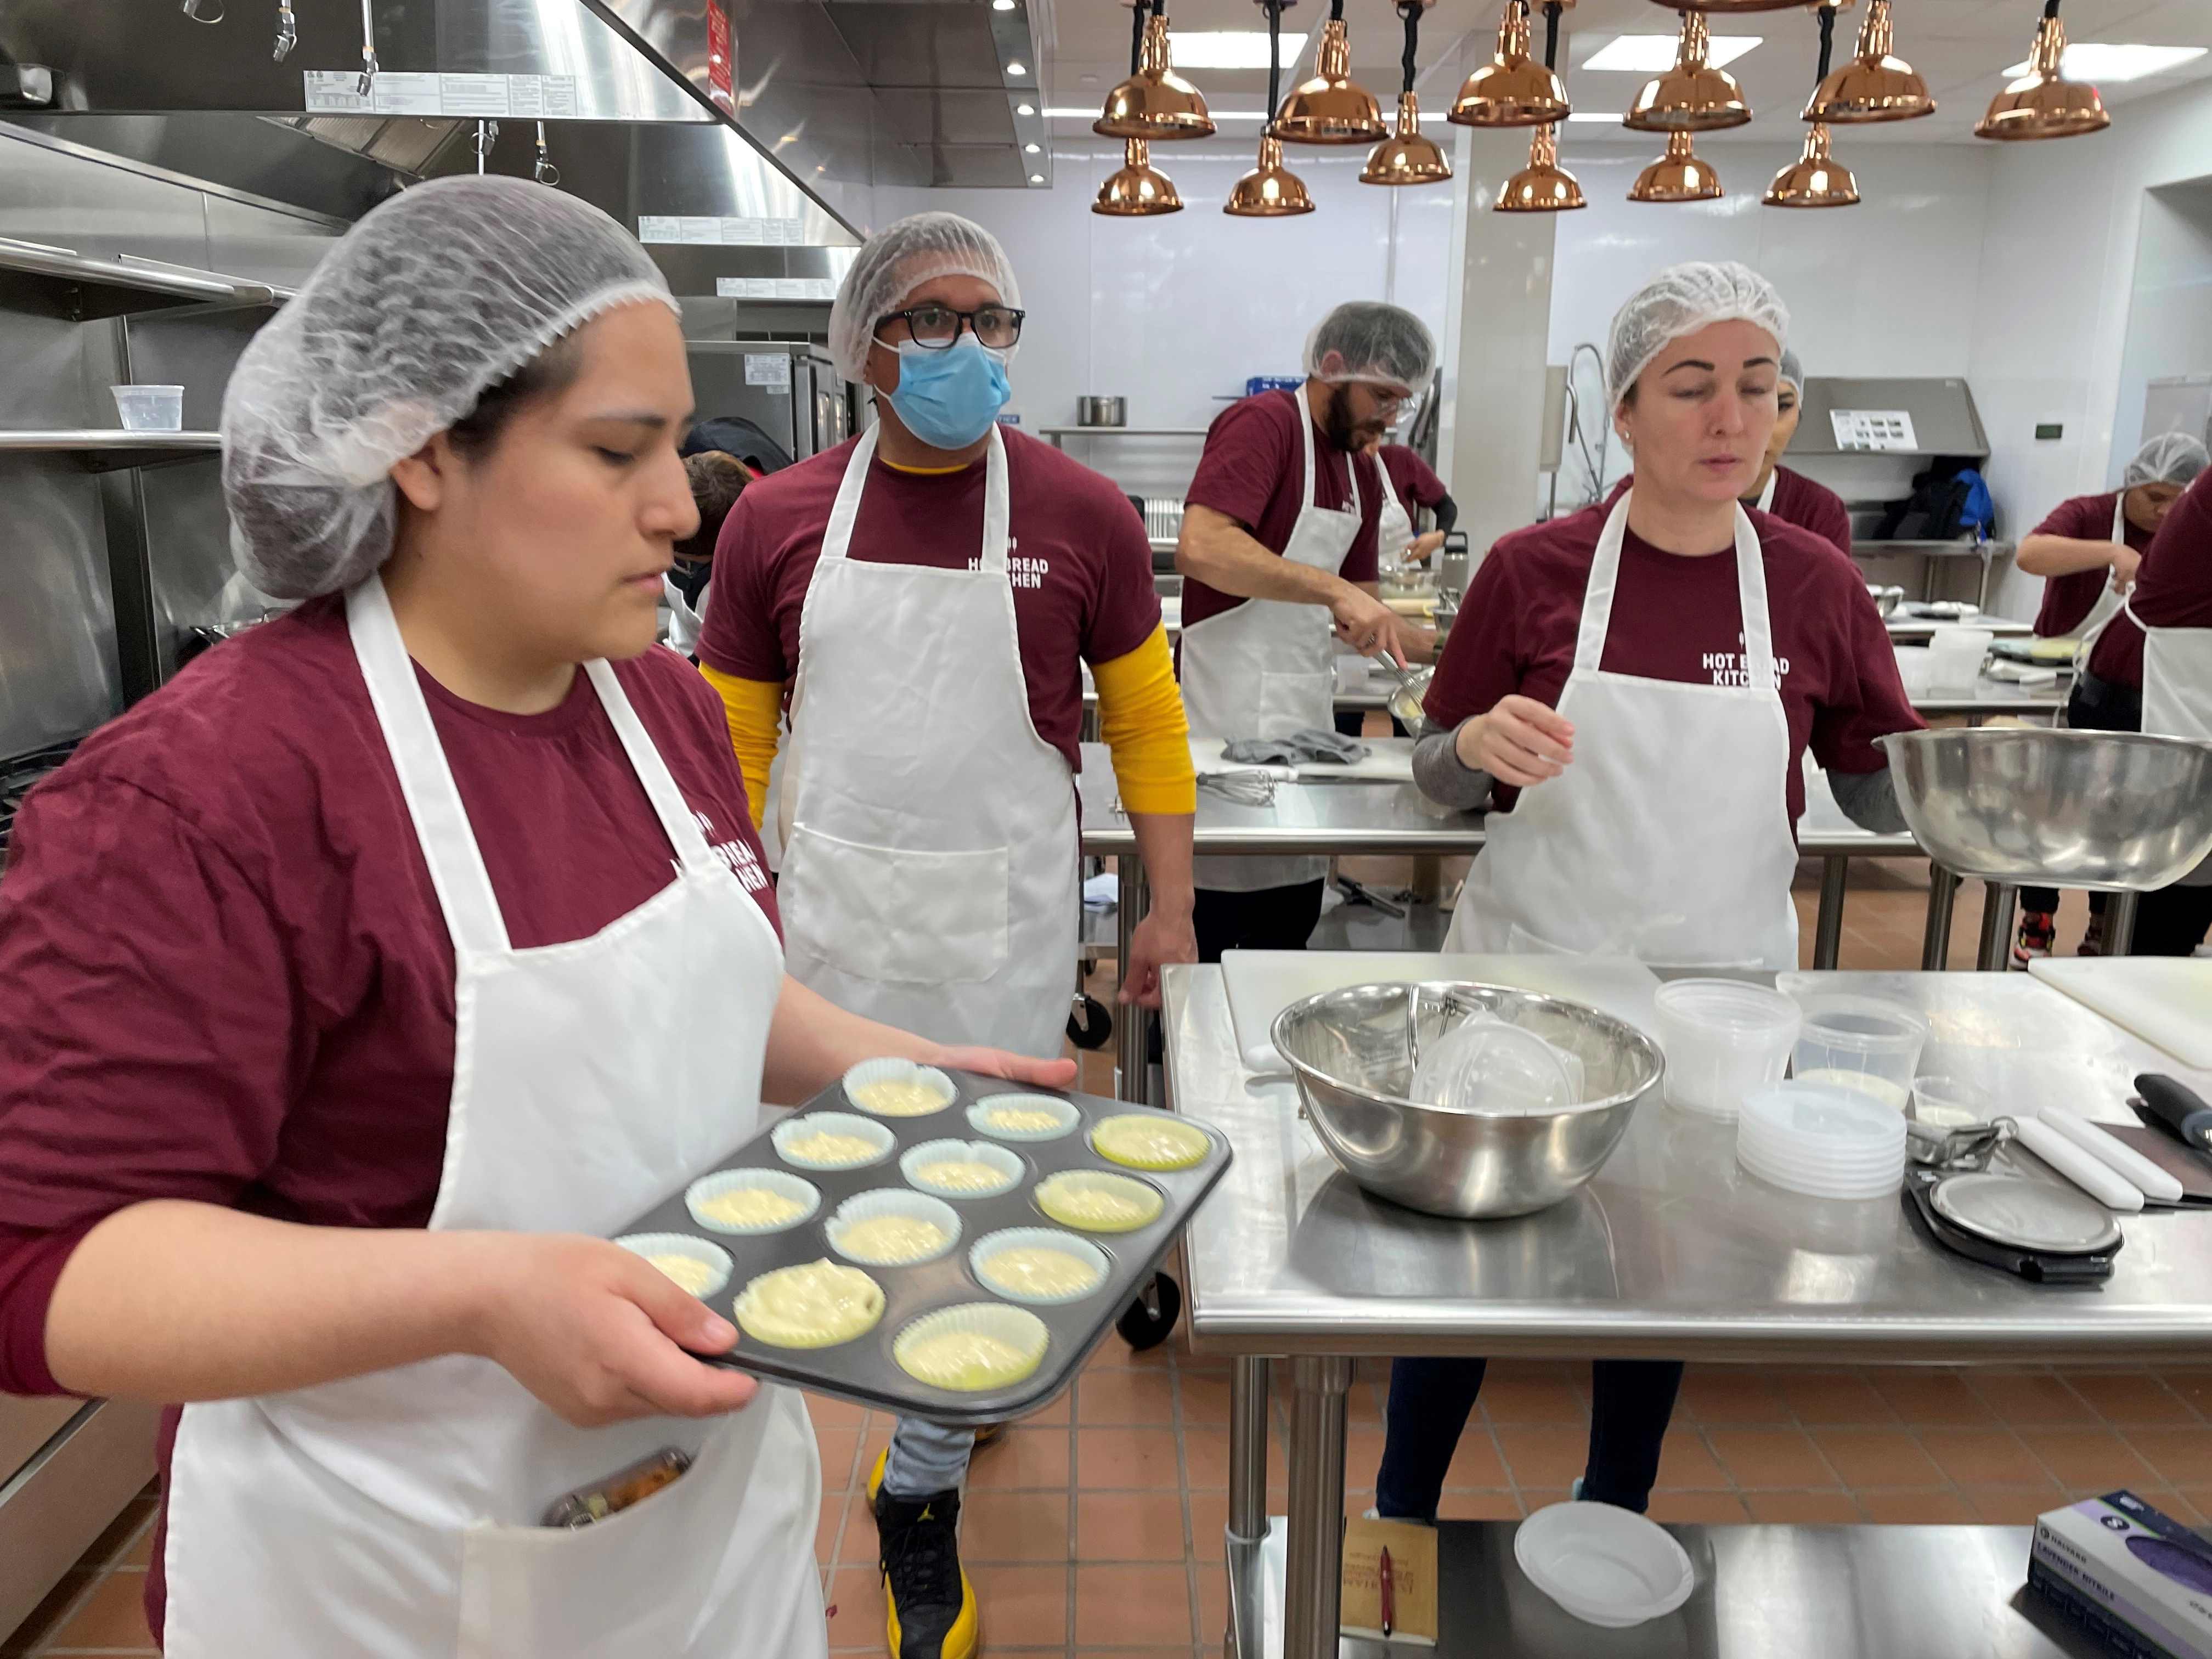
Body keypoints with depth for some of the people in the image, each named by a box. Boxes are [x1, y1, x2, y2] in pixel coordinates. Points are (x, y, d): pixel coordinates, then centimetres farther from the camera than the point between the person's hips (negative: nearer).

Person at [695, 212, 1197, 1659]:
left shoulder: (1082, 516, -4)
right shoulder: (779, 519, 0)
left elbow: (1147, 720, 3)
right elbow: (731, 736, 7)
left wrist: (1171, 911, 1)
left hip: (1004, 918, -2)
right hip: (829, 911, 2)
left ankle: (925, 1500, 27)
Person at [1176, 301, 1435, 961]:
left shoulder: (1362, 470, 15)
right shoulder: (1262, 424, -12)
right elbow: (1200, 548, -29)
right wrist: (1334, 590, -31)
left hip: (1308, 716, 9)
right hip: (1233, 714, -8)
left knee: (1293, 921, 15)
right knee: (1212, 929, 1)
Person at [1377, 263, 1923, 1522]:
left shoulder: (1818, 588, -3)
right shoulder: (1536, 571, -9)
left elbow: (1887, 795, 5)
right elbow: (1439, 781, -1)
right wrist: (1480, 745, -23)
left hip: (1718, 984, 2)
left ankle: (1614, 1514, 45)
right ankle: (1403, 1511, 36)